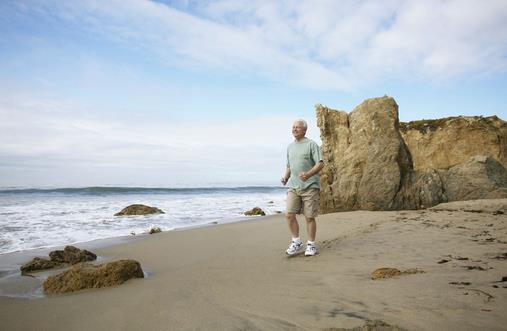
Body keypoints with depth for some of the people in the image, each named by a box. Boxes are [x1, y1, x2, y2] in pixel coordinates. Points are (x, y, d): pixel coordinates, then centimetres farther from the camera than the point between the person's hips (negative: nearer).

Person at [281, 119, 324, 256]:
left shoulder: (311, 144, -2)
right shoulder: (290, 146, 17)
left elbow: (320, 164, -10)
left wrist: (308, 174, -26)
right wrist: (285, 177, 6)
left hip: (310, 186, -5)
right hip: (293, 186, 5)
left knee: (309, 217, 1)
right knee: (289, 214, -5)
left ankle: (311, 245, 16)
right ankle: (296, 242, 13)